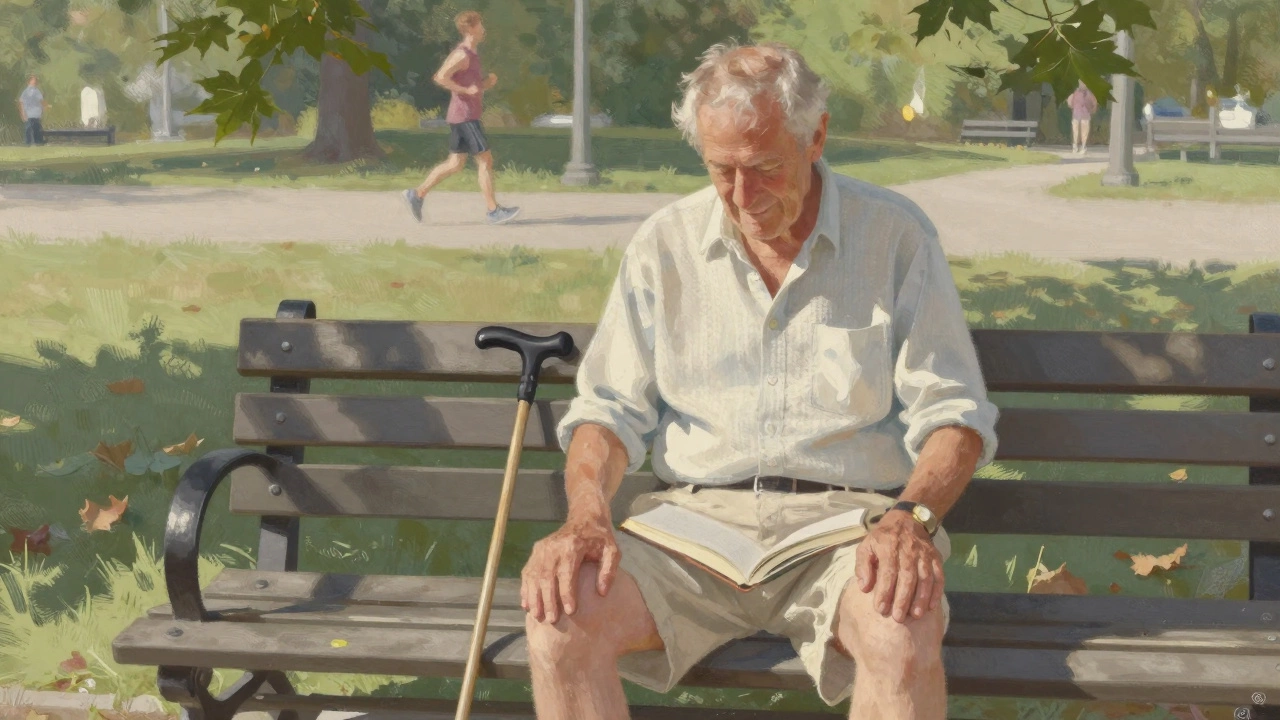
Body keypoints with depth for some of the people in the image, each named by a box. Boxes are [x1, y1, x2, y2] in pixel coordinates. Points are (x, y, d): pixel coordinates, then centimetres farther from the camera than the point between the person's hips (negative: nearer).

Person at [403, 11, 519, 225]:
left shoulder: (471, 55, 17)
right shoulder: (462, 54, -14)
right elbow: (440, 77, -23)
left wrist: (487, 83, 8)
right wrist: (467, 90, -21)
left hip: (464, 117, 10)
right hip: (465, 116, -10)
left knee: (456, 163, 11)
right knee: (485, 160, -8)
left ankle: (417, 194, 14)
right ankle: (493, 211, -6)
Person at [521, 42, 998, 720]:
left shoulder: (895, 233, 4)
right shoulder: (664, 244, 10)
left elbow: (953, 413, 2)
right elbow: (611, 407, 10)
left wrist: (912, 516, -19)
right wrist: (586, 513, -12)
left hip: (848, 516, -2)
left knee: (903, 633, -38)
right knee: (561, 619, -28)